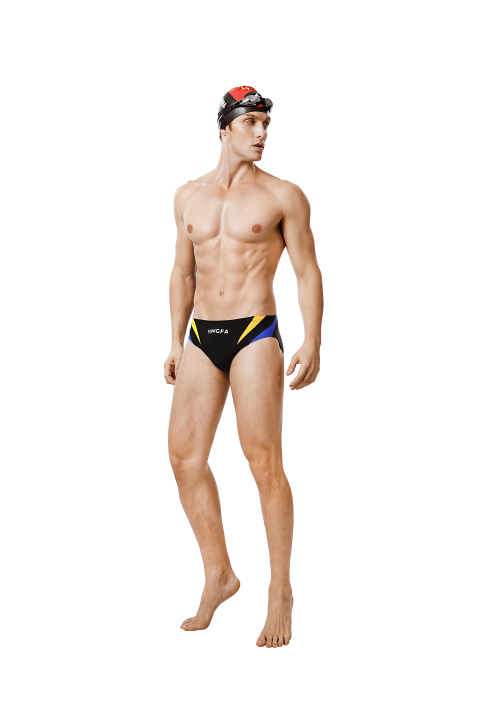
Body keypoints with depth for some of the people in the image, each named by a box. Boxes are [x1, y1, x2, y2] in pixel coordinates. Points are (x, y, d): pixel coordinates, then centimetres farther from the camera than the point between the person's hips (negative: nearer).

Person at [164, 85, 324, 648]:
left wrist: (312, 344, -10)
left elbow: (308, 271, 0)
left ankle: (280, 592, 3)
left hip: (256, 333, -5)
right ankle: (218, 576, 16)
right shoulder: (189, 196, 13)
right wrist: (176, 343, 15)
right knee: (184, 455, 1)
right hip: (202, 335, 5)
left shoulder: (283, 196, 1)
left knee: (264, 462, -8)